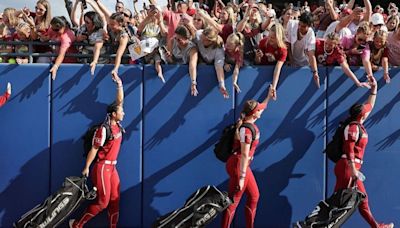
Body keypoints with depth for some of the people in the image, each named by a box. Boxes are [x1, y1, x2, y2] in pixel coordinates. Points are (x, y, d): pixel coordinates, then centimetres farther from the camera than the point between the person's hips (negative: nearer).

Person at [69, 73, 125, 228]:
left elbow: (119, 101, 5)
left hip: (112, 167, 8)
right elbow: (94, 149, -14)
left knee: (115, 200, 6)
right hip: (102, 167, -8)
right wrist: (86, 167, -12)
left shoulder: (118, 125, 4)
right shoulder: (104, 130, -18)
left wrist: (119, 84, -3)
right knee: (103, 201, -5)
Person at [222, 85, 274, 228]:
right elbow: (245, 155, -23)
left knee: (254, 196, 16)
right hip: (238, 165, -10)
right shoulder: (246, 130, -22)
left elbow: (260, 108, 29)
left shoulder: (250, 122, 5)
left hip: (243, 166, 10)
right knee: (233, 202, -5)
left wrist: (268, 97, 37)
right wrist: (242, 177, -23)